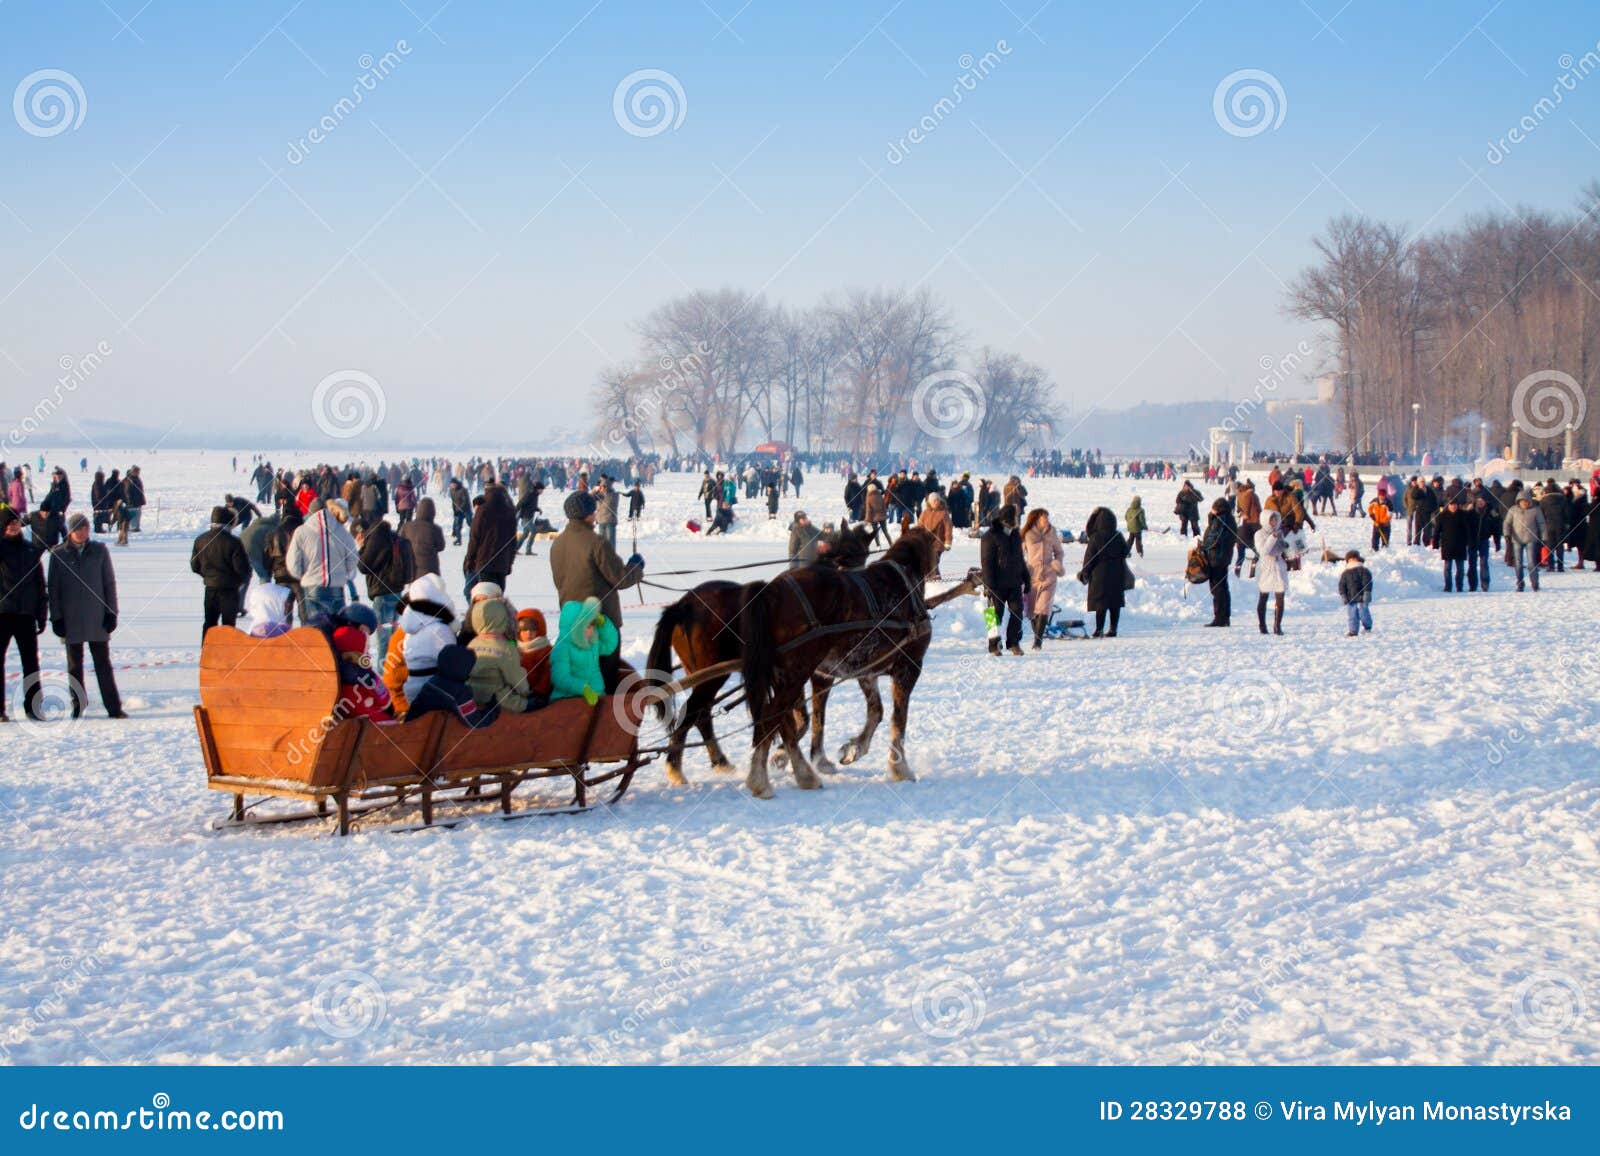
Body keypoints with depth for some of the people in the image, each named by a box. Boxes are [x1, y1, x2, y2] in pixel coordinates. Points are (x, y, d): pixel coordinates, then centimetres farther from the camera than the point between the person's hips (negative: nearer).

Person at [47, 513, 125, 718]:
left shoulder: (100, 551, 3)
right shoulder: (58, 555, 1)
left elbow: (110, 583, 7)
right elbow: (53, 587, 4)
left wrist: (111, 613, 1)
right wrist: (56, 617, -1)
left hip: (97, 618, 0)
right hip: (71, 621, 0)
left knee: (103, 663, 1)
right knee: (74, 665, 6)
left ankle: (113, 707, 1)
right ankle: (77, 706, 13)